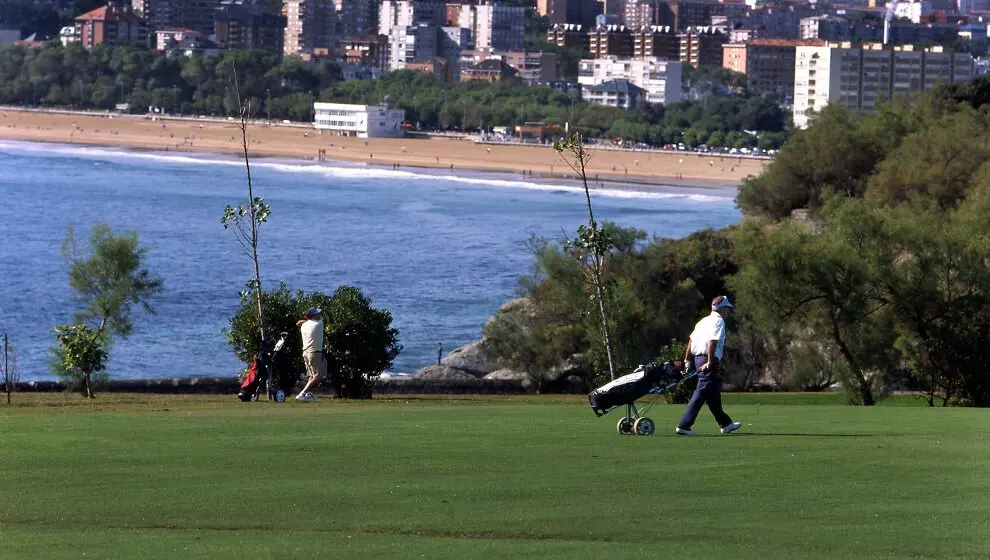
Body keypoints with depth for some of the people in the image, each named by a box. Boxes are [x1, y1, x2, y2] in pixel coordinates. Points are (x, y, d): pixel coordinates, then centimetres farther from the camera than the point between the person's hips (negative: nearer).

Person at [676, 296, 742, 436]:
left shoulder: (704, 321, 19)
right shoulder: (718, 321, -8)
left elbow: (691, 339, 17)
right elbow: (712, 342, -20)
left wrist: (687, 360, 20)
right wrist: (710, 362, -23)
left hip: (699, 359, 10)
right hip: (709, 359, -10)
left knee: (714, 394, 18)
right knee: (701, 393, -11)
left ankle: (725, 424, 29)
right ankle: (684, 426, -17)